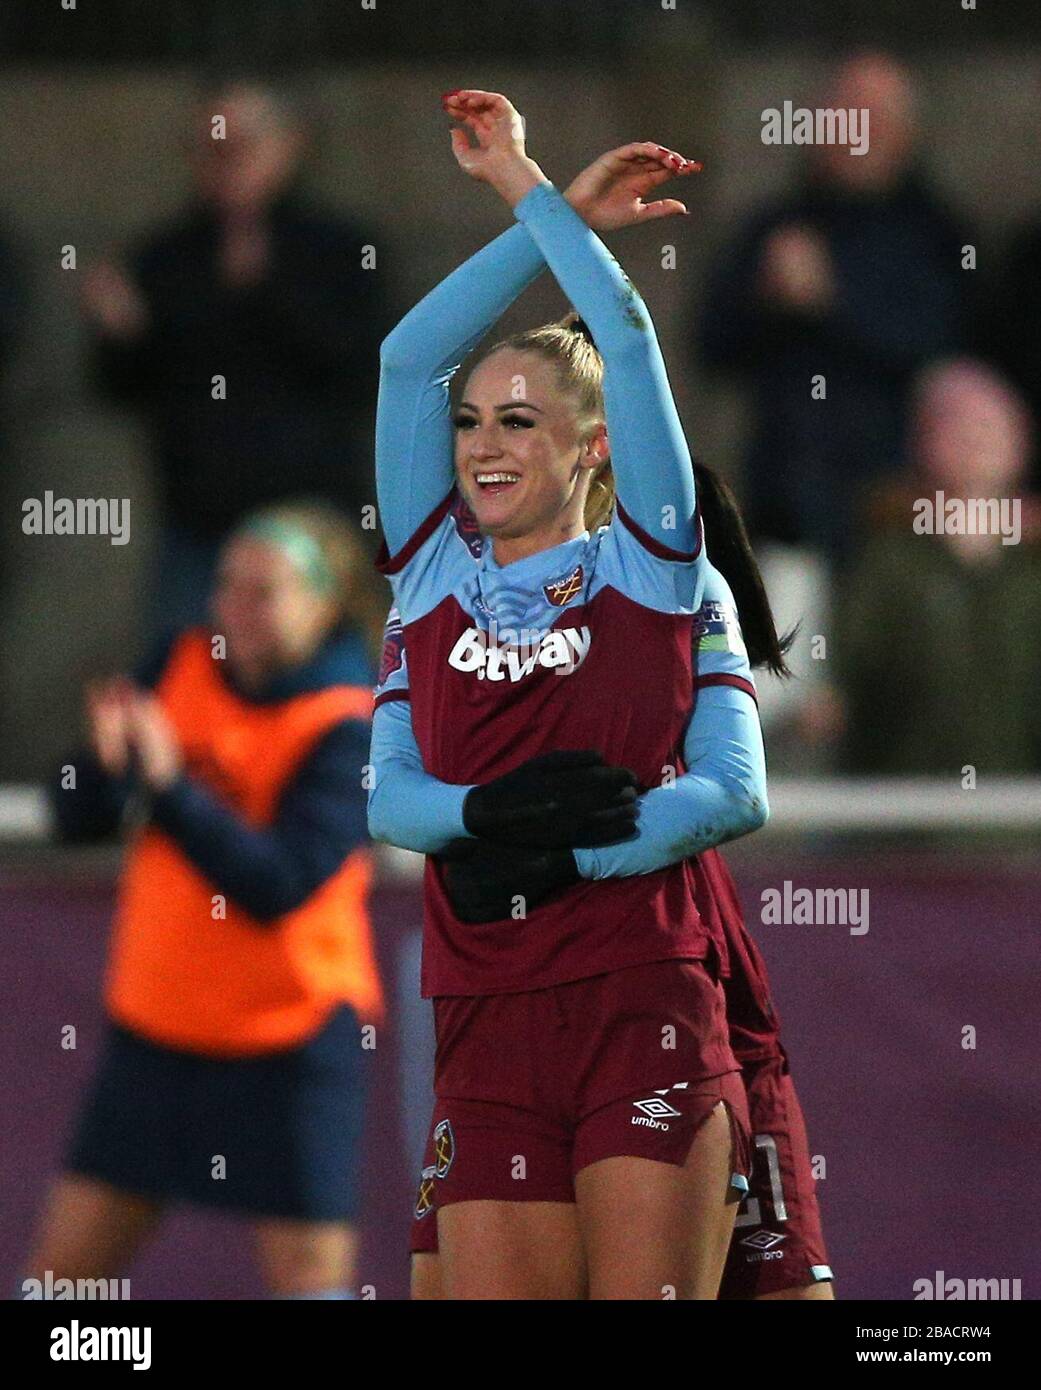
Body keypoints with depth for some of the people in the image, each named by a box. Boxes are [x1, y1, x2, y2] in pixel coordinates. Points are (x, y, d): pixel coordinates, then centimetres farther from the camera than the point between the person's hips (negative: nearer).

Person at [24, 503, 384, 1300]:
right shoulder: (184, 668, 2)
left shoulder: (347, 730, -14)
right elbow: (78, 819, 3)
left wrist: (170, 786, -32)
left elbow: (278, 886, -23)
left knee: (310, 1277, -5)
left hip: (290, 1042, -5)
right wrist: (111, 765, -20)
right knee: (62, 1270, 5)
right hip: (154, 1026, 5)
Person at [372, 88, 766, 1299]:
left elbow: (628, 336, 2)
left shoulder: (644, 572, 7)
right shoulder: (436, 579, 13)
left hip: (644, 1012, -2)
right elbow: (410, 356, 8)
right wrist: (559, 219, 10)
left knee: (646, 1287, -8)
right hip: (486, 1029, 2)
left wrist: (526, 186, 8)